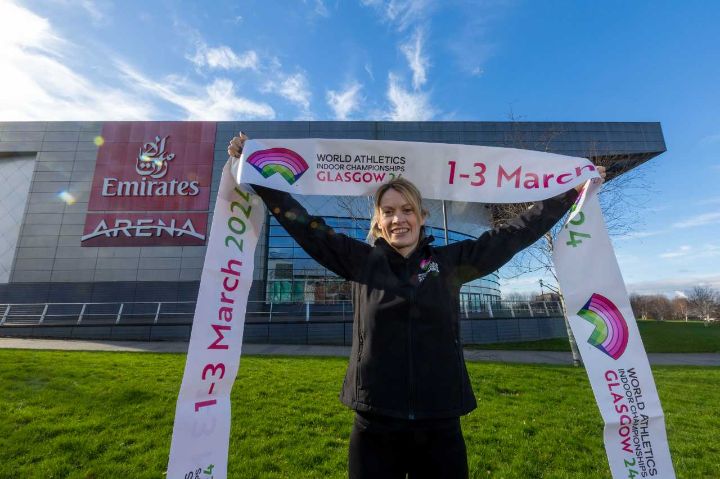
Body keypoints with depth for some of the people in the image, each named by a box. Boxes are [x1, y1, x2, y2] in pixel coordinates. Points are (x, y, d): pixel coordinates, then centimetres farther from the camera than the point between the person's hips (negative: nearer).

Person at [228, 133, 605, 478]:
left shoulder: (451, 262, 1)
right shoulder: (362, 262, -2)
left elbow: (514, 233, 7)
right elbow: (301, 222, 0)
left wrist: (573, 191, 12)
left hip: (440, 428, 1)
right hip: (374, 428, 0)